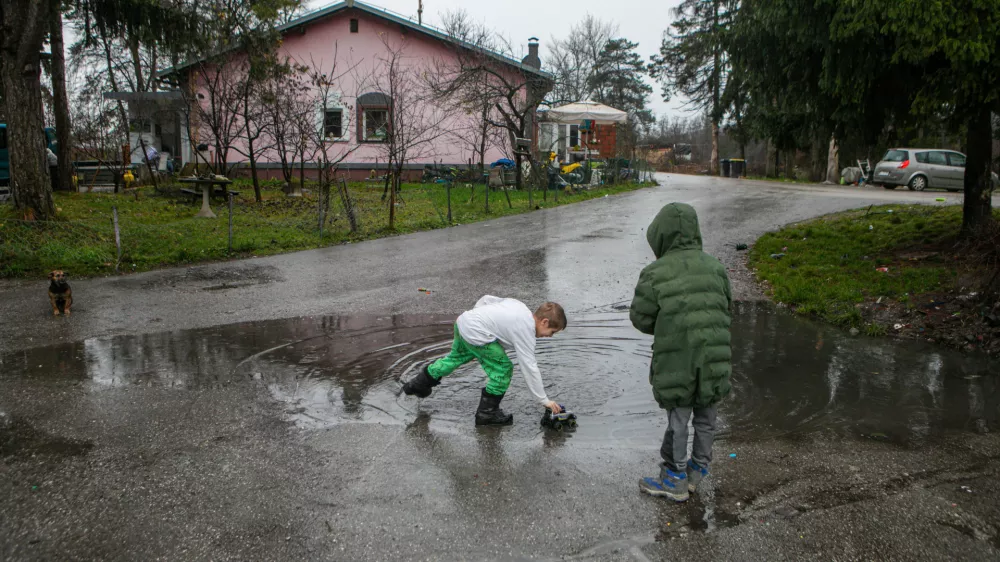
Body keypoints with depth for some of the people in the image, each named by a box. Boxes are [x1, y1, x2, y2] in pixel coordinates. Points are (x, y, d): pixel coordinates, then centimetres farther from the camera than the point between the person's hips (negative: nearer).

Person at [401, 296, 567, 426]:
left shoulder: (517, 305, 14)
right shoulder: (526, 331, -8)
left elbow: (487, 299, 20)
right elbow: (530, 368, -8)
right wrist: (544, 400, -3)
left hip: (463, 320, 10)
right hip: (475, 334, -9)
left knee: (457, 356, 33)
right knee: (503, 369, -2)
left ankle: (420, 383, 48)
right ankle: (487, 413, 10)